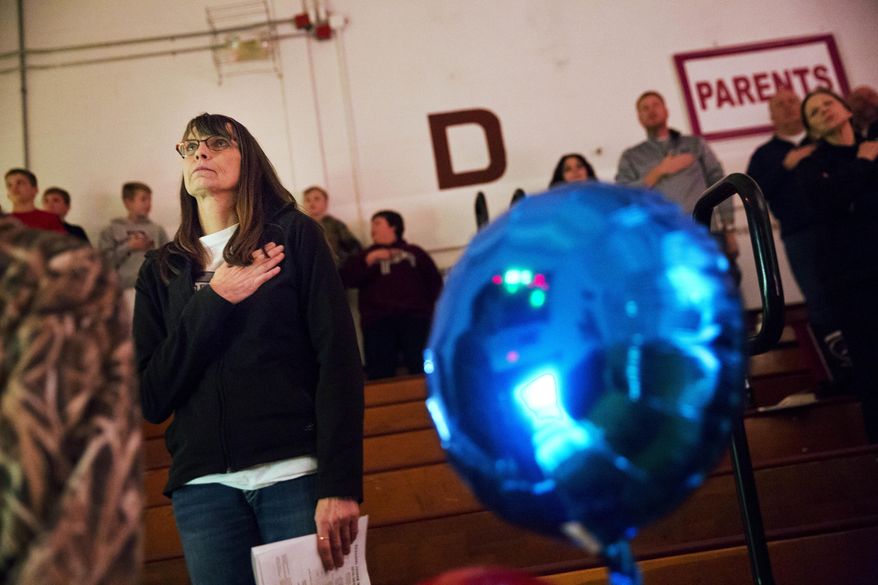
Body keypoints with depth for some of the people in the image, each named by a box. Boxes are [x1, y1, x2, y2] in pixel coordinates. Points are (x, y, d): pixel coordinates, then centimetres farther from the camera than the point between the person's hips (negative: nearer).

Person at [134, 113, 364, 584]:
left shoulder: (294, 235, 3)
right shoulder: (161, 270, 12)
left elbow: (339, 359, -6)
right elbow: (151, 400, 4)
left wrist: (340, 483, -15)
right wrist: (214, 302, -6)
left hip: (295, 472, -2)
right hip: (204, 485, 3)